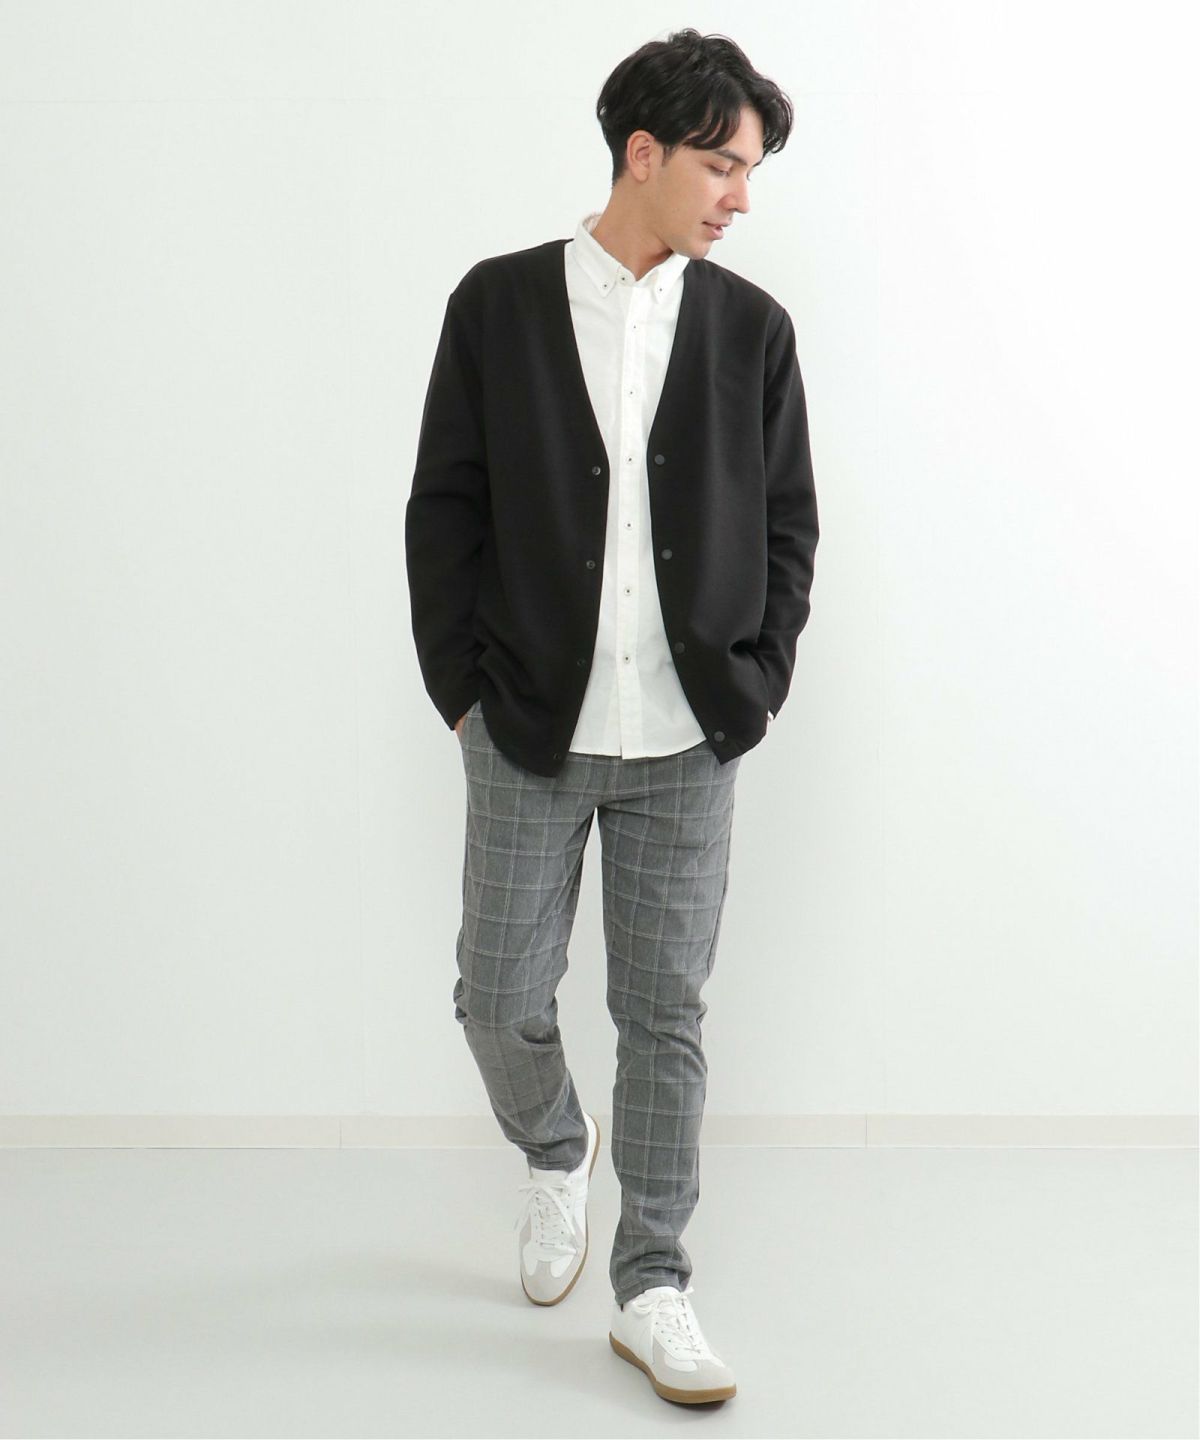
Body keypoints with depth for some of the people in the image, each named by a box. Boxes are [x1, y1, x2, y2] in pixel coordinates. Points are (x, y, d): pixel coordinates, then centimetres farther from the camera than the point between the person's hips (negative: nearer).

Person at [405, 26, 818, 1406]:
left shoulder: (751, 326, 4)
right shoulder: (498, 304, 0)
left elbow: (787, 521, 8)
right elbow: (443, 512, 1)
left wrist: (756, 687, 0)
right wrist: (463, 695, -1)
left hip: (688, 743, 1)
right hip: (528, 736, 0)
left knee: (665, 1016, 6)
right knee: (499, 999, 7)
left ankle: (650, 1291, 18)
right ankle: (554, 1154, 39)